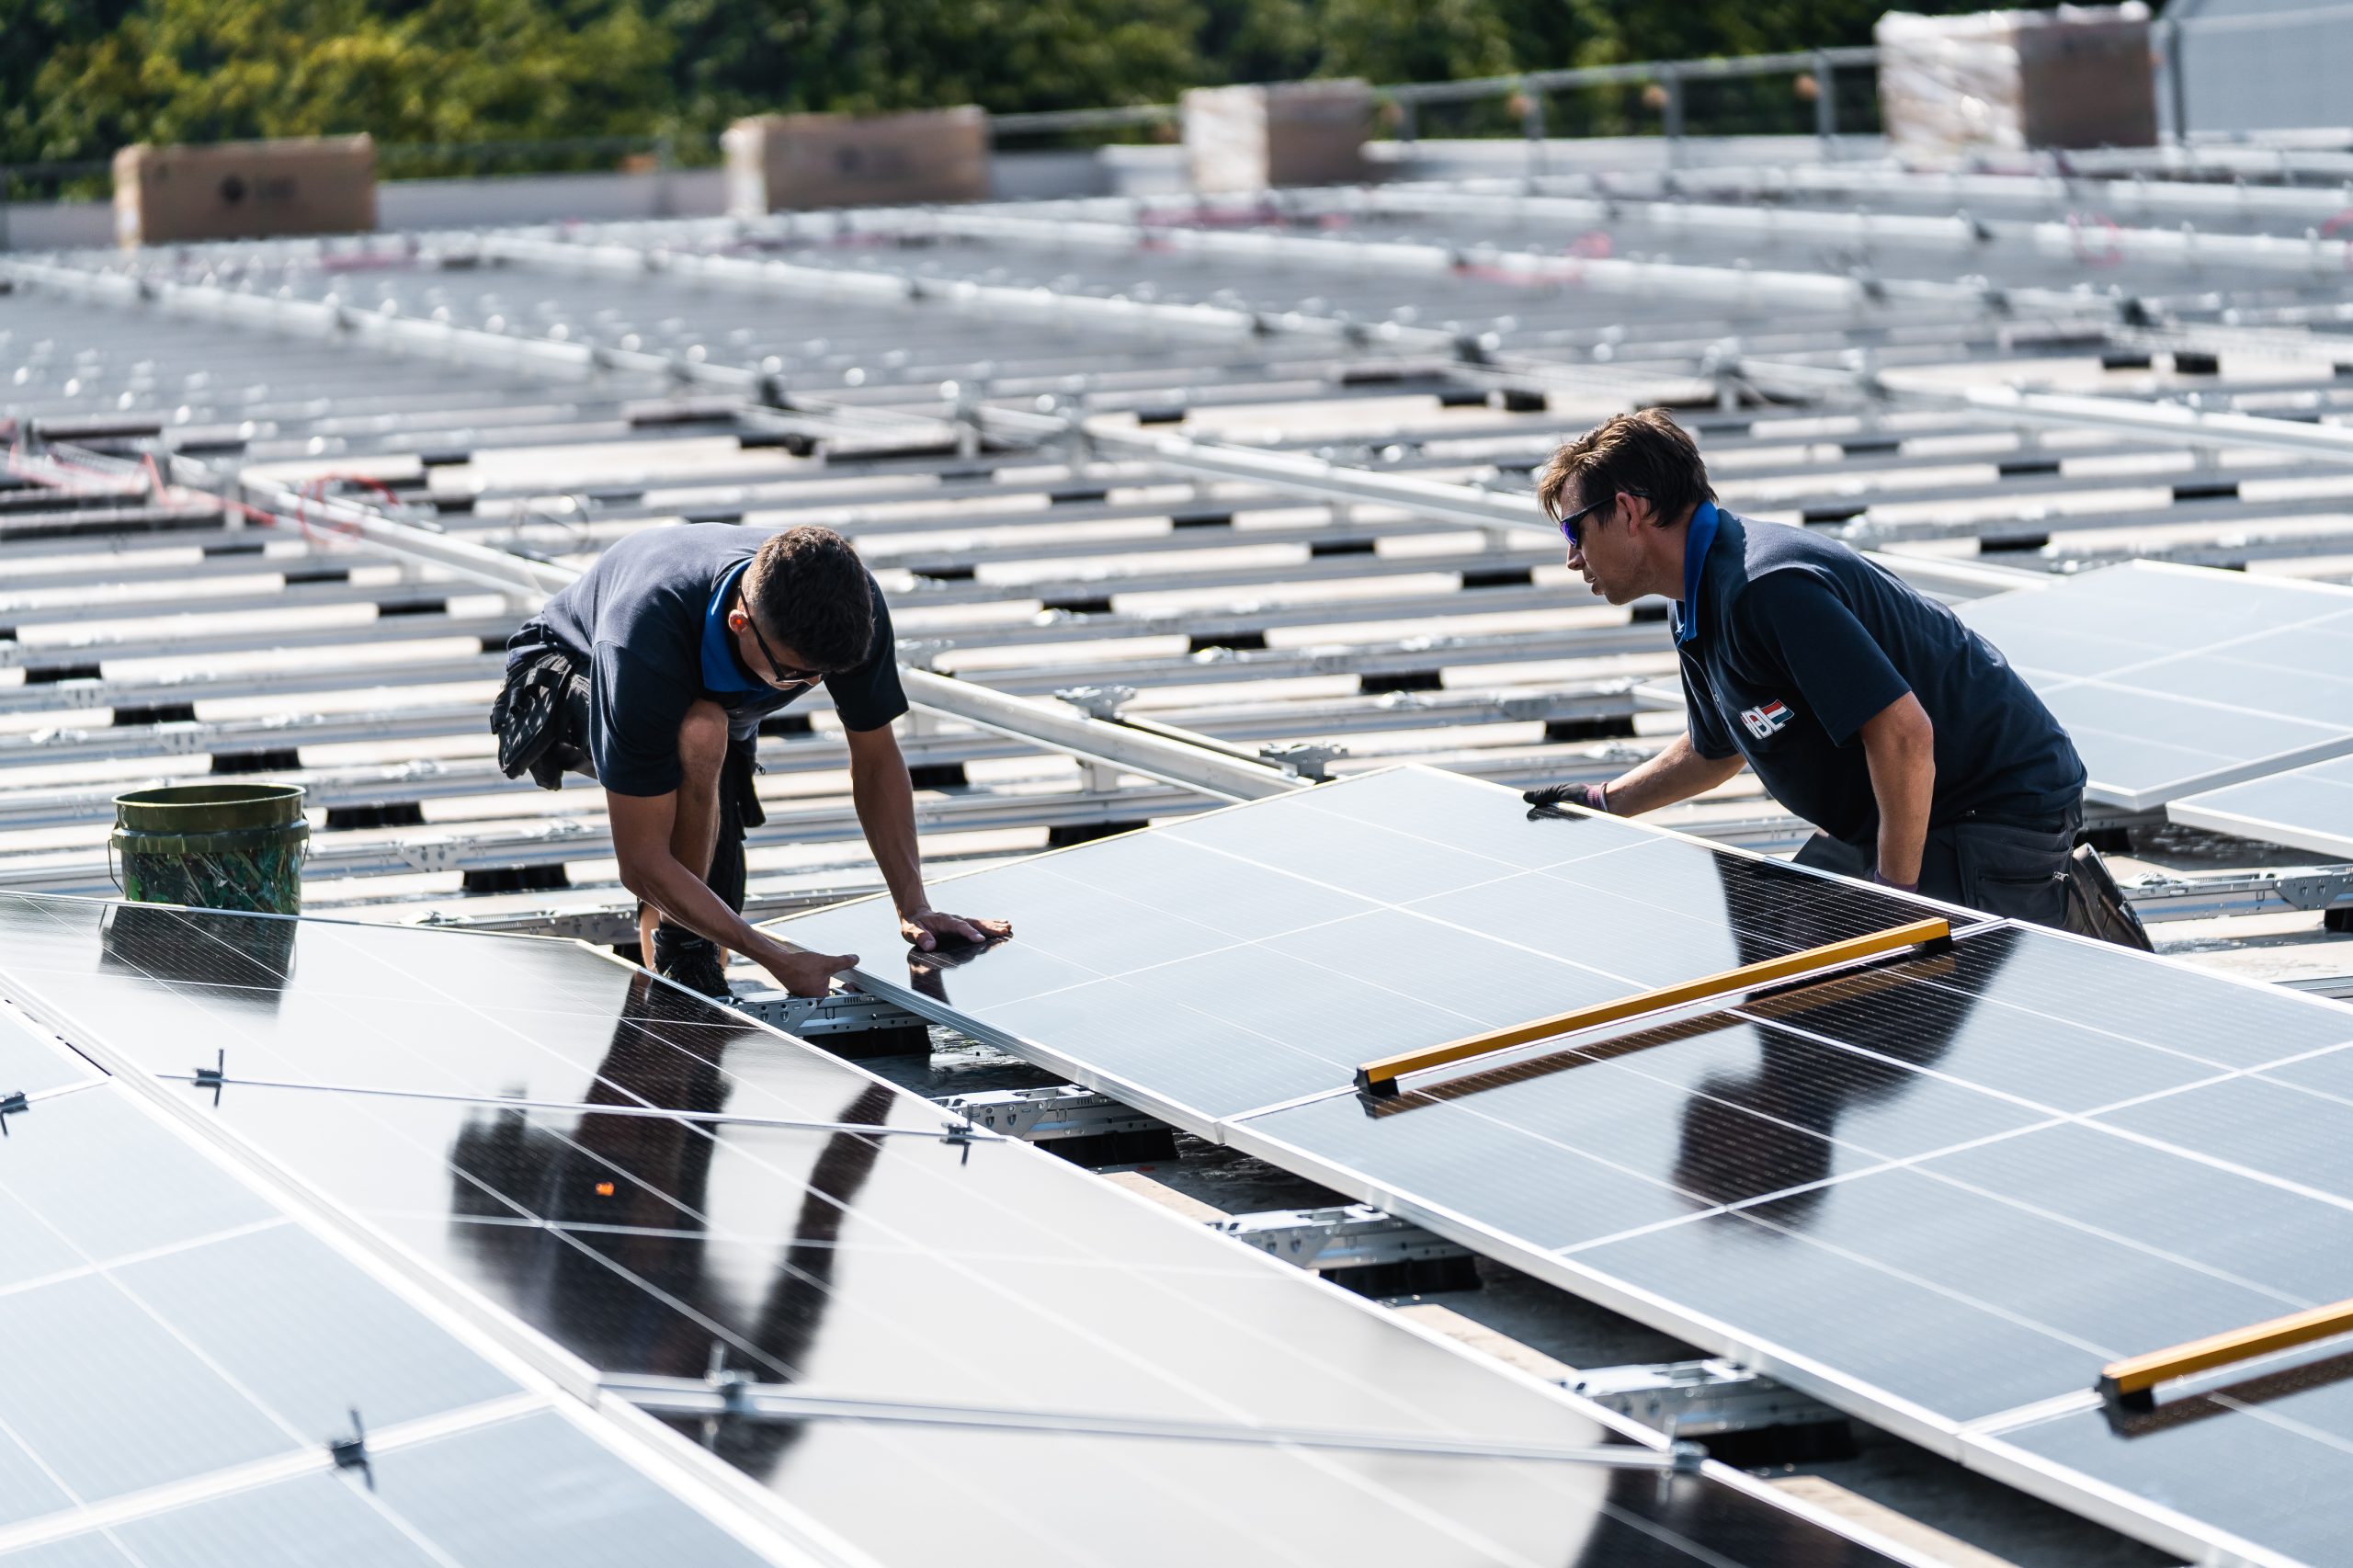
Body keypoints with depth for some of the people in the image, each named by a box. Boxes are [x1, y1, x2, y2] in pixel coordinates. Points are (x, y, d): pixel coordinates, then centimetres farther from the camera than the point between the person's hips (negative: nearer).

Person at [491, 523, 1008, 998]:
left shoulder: (850, 607, -33)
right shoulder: (642, 649, -46)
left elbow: (876, 760, -14)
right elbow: (642, 864, -40)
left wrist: (914, 908, -19)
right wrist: (777, 959, -41)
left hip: (716, 699, 5)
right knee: (701, 731, -39)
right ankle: (674, 950, -20)